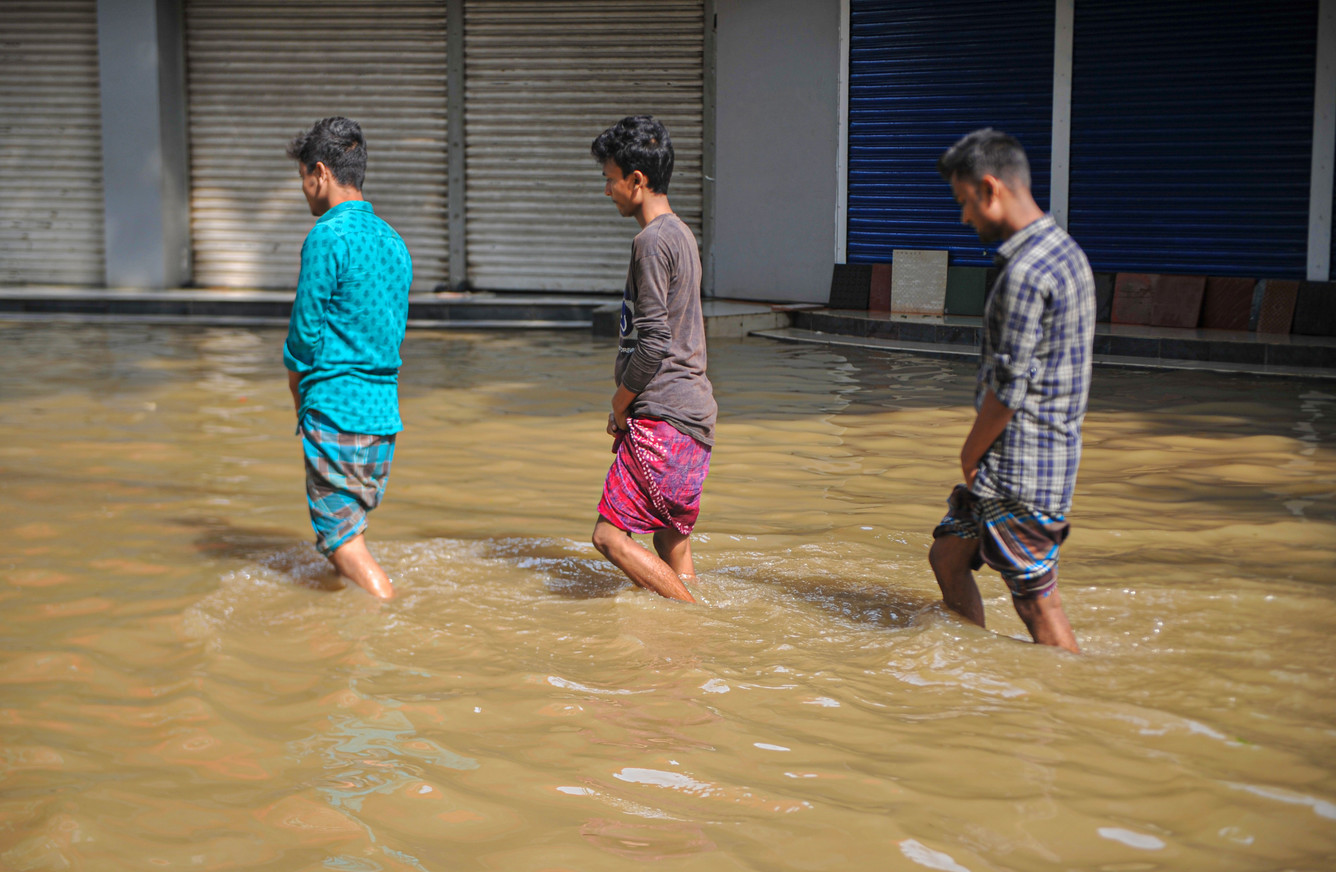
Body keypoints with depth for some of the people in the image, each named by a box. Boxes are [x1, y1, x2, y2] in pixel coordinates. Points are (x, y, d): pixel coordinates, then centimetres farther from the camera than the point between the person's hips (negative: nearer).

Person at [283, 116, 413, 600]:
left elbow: (305, 336, -11)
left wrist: (302, 400, 7)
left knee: (341, 539, -3)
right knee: (347, 532, 17)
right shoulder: (392, 241, 13)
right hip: (384, 411, 8)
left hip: (337, 411, -8)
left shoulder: (328, 238, -13)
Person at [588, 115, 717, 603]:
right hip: (693, 416, 10)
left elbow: (653, 341, -18)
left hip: (660, 418, -10)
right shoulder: (681, 234, 18)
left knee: (611, 535, -10)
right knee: (672, 545, 13)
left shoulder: (653, 240, -13)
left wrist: (619, 405, -5)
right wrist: (627, 404, 18)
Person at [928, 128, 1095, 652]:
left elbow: (1008, 391, -21)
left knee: (1037, 603, -2)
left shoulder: (1025, 274, -21)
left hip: (1021, 468, -10)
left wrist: (969, 457, -5)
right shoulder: (1065, 252, 11)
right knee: (947, 556, 21)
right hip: (1050, 453, 10)